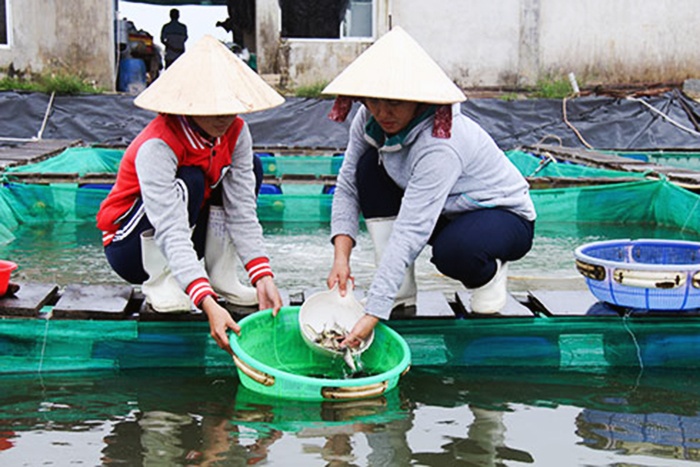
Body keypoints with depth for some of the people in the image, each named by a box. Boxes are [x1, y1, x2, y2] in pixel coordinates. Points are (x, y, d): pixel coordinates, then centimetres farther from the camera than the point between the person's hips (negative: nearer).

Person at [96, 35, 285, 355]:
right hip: (130, 247, -6)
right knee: (189, 181, -31)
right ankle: (159, 284, -17)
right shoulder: (158, 145, -31)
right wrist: (207, 304, -49)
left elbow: (243, 213, -14)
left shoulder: (236, 132, -12)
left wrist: (262, 277, -27)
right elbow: (171, 232, -38)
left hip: (190, 240, 6)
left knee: (246, 172, -8)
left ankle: (221, 277, -5)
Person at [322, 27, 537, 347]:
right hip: (442, 212, 8)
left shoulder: (441, 145, -36)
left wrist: (372, 315, -45)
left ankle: (490, 275, -1)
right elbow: (347, 188, -7)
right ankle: (402, 296, -9)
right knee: (370, 166, -14)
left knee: (454, 252, -40)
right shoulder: (369, 120, -14)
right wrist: (341, 258, -22)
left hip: (505, 216, -7)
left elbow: (410, 233, -41)